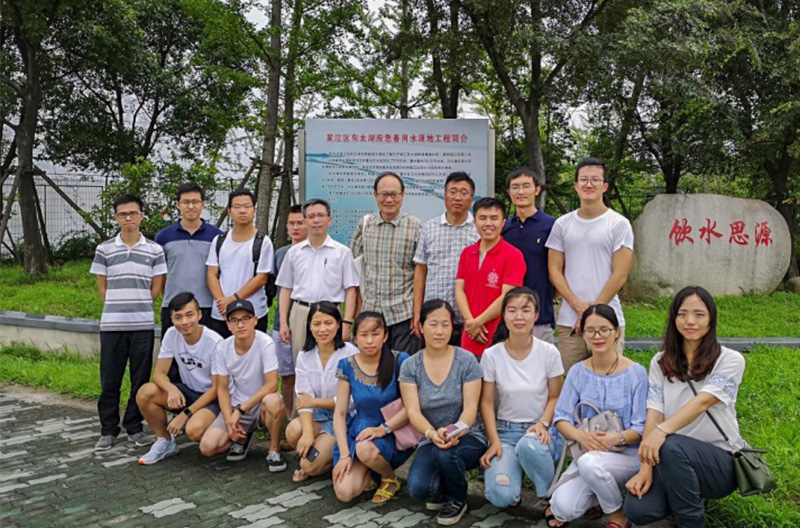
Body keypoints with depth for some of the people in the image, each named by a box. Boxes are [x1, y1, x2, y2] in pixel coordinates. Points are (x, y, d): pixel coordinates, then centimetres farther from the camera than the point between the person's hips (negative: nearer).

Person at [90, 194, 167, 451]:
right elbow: (102, 286, 10)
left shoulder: (154, 250, 3)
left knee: (141, 379, 6)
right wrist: (117, 306, 3)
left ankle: (134, 427, 20)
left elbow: (156, 288, 6)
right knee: (109, 379, 6)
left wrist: (137, 305, 2)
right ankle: (108, 429, 18)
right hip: (111, 325, 0)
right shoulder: (104, 249, 5)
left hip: (143, 325, 0)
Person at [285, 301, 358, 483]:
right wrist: (308, 432, -25)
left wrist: (315, 401, -12)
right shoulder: (304, 356, -1)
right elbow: (304, 399, -9)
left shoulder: (350, 353, -16)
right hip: (318, 415, 5)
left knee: (309, 466, -20)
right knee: (293, 431, -27)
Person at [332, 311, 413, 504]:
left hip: (393, 433, -2)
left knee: (365, 449, -36)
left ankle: (390, 478, -2)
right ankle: (366, 473, 17)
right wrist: (344, 454, -11)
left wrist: (383, 429, -24)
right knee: (344, 492, -18)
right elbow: (339, 413, -1)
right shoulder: (348, 366, -2)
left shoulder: (400, 361, -9)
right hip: (358, 430, 3)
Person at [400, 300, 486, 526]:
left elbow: (470, 408, -11)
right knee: (418, 488, -26)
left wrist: (455, 432, -32)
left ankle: (457, 499, -1)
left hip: (467, 438, -1)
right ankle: (442, 490, 13)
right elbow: (413, 412, -10)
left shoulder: (466, 360, -7)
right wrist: (432, 433, -31)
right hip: (430, 441, 1)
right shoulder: (410, 366, -2)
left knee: (445, 453, -35)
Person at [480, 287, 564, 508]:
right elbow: (486, 402, -1)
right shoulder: (492, 355, -7)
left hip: (538, 427, 0)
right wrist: (494, 441, -12)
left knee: (529, 445, -39)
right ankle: (514, 466, 13)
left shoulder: (549, 353, -7)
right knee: (500, 495, -24)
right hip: (505, 430, 0)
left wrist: (543, 424, -15)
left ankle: (550, 495, -7)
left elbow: (555, 397, 3)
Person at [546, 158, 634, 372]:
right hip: (568, 322, 3)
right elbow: (554, 270, 6)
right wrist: (578, 305, -7)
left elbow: (620, 275, -4)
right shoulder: (562, 224, 10)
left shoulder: (619, 224, 1)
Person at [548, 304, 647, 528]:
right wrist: (580, 435, -23)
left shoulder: (636, 373, -7)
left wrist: (617, 438, -28)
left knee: (590, 462, -36)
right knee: (563, 509, -22)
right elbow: (561, 418, -1)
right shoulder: (578, 372, 2)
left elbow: (641, 427, -8)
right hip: (586, 453, 2)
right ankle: (595, 498, 13)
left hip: (627, 453, -2)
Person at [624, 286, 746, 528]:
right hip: (674, 461, 4)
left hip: (720, 460, -4)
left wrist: (663, 430, -41)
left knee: (671, 447, -36)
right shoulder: (661, 362, 4)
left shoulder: (730, 360, -7)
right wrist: (646, 466, -18)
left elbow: (703, 401, -24)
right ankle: (693, 496, 12)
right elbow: (654, 413, -6)